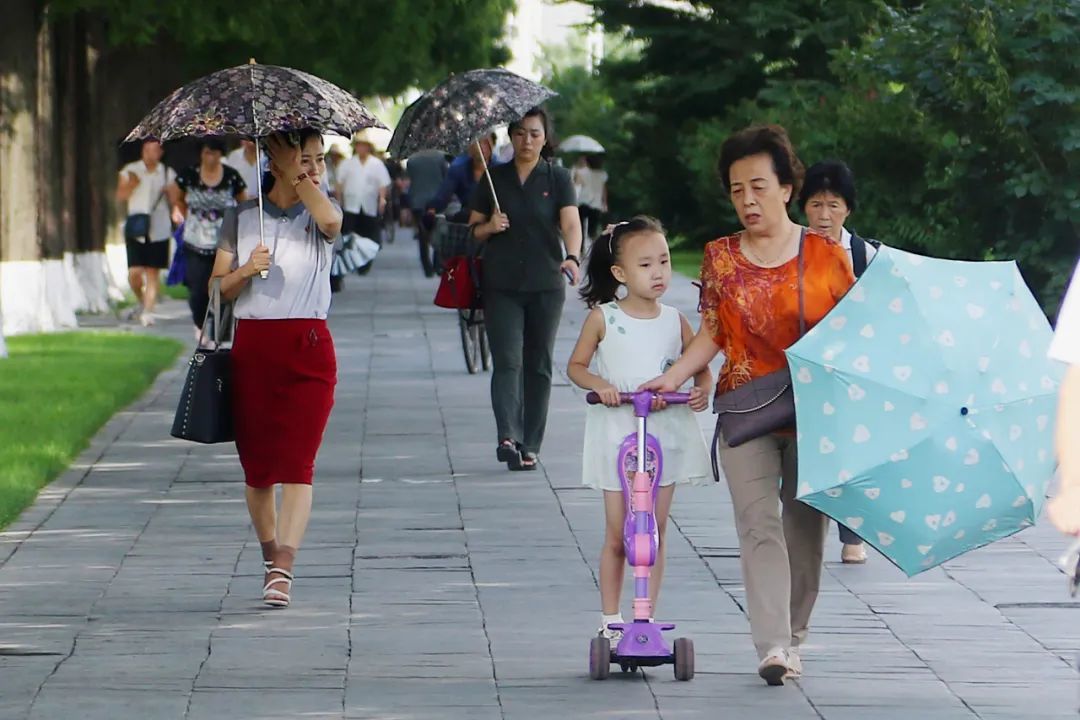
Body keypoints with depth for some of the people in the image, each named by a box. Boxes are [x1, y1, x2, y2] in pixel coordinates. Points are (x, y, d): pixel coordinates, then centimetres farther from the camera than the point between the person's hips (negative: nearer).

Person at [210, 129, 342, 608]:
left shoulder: (319, 214, 7)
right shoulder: (242, 217, 9)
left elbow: (330, 218, -19)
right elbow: (218, 288, 8)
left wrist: (297, 176, -9)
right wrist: (247, 269, -11)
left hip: (308, 346, -2)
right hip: (252, 347, 2)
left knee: (296, 462, -12)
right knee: (256, 465, 6)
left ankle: (282, 569, -19)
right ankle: (270, 555, 23)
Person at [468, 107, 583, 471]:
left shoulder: (557, 178, 2)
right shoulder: (495, 178, 7)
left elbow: (571, 223, -13)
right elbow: (473, 229, 12)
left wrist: (572, 257, -32)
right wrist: (490, 227, -11)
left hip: (545, 287, 0)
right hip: (501, 286, 0)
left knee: (539, 366, 5)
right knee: (507, 361, -12)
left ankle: (530, 446, 11)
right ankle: (508, 437, -24)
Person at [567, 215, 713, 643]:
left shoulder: (674, 321, 4)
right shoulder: (603, 319, -3)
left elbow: (701, 366, 9)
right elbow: (576, 365, 3)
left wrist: (702, 389, -13)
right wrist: (598, 384, -17)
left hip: (667, 434, 2)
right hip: (616, 433, -2)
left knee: (655, 534, 4)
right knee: (617, 536, 1)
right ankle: (610, 620, 14)